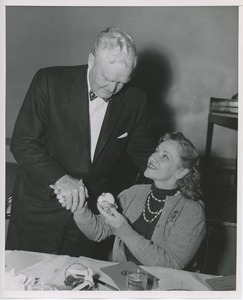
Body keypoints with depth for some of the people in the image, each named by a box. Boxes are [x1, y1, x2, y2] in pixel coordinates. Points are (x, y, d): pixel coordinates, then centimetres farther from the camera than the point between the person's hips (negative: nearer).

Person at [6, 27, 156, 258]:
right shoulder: (50, 82, -16)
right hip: (39, 207, -2)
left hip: (88, 208, 3)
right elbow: (22, 143, -17)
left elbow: (143, 153, 6)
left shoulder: (134, 100, -6)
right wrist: (59, 178, -30)